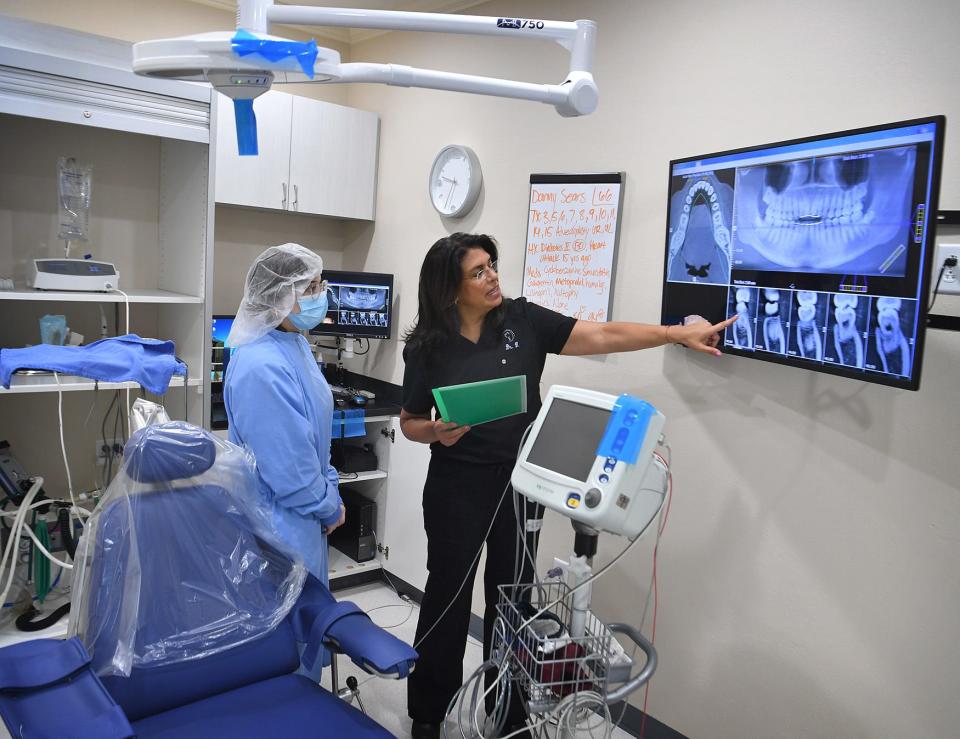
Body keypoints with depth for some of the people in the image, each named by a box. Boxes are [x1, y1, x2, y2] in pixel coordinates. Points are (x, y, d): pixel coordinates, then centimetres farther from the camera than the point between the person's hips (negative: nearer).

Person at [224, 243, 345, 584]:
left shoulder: (296, 345, 2)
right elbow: (288, 465, -24)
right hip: (278, 525, -9)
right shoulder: (261, 367, -28)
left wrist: (331, 492, 8)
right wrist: (331, 507, -9)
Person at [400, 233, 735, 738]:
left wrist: (678, 334, -15)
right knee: (449, 593, 8)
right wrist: (436, 433, -21)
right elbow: (409, 421, 2)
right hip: (456, 489, -1)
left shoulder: (524, 320, -3)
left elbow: (601, 337, -7)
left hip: (519, 484, 2)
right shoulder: (426, 346, -5)